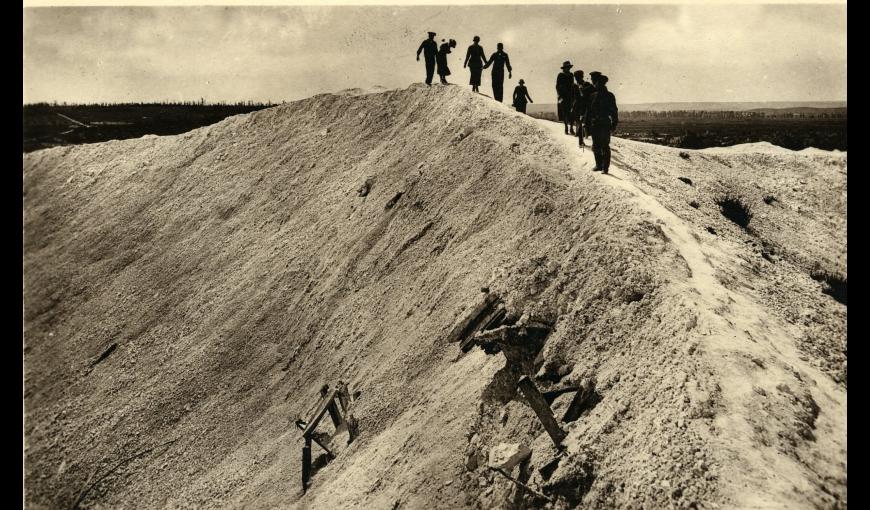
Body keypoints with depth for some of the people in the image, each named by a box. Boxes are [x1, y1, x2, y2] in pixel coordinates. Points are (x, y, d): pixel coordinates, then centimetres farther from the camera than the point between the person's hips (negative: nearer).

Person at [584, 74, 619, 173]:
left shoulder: (609, 96, 0)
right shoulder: (593, 96, 11)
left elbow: (614, 111, 0)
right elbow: (588, 110, 13)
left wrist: (614, 123, -6)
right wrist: (587, 124, 9)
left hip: (605, 125, -5)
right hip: (594, 124, 5)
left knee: (605, 147, -6)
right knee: (596, 147, 8)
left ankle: (605, 167, -3)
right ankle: (598, 165, 18)